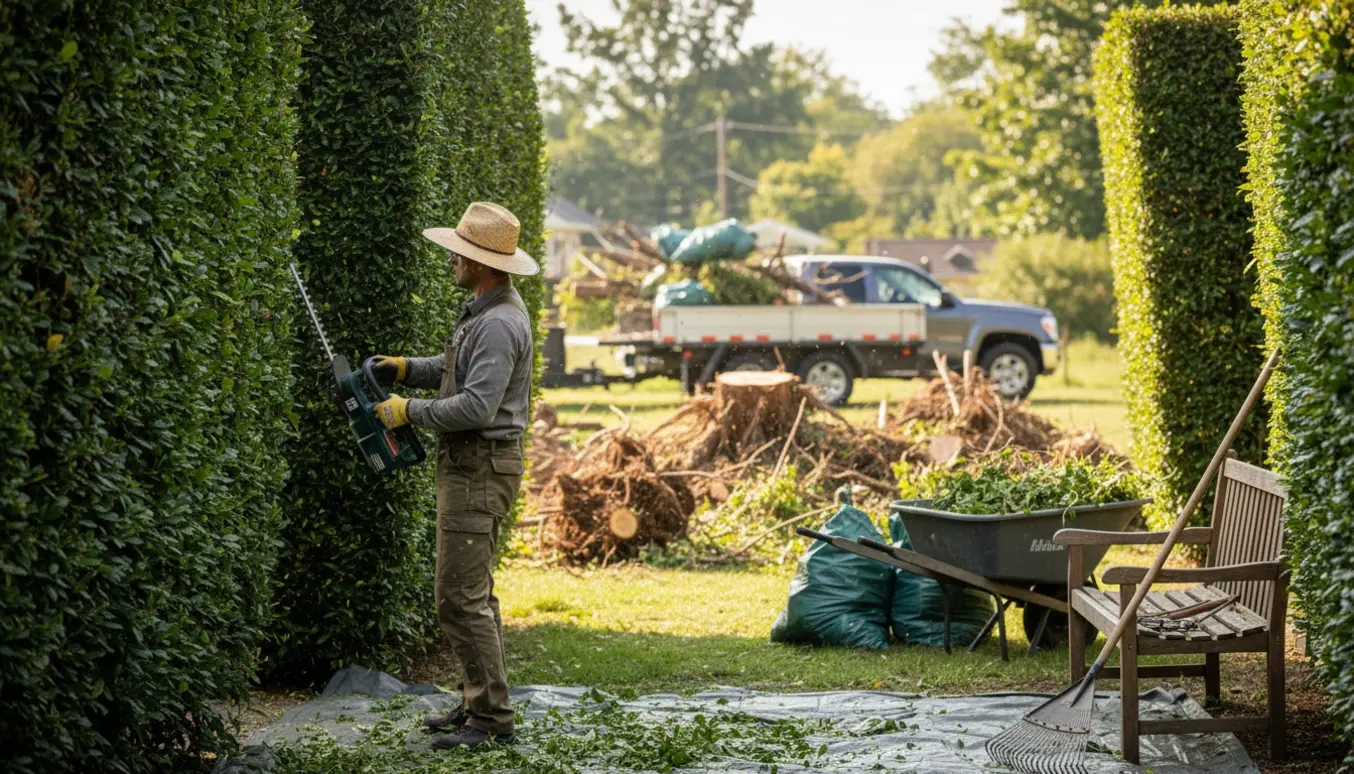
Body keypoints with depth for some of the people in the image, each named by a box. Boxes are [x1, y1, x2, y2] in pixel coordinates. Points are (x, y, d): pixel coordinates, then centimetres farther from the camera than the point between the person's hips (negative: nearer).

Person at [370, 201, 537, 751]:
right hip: (470, 465, 11)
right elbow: (462, 368, 27)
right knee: (473, 592, 16)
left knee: (460, 598, -10)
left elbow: (477, 406, -27)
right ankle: (479, 704, 23)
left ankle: (491, 718, -7)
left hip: (479, 469, -11)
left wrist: (410, 411, -18)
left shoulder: (499, 324, -21)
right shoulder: (486, 311, 13)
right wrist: (408, 369, 14)